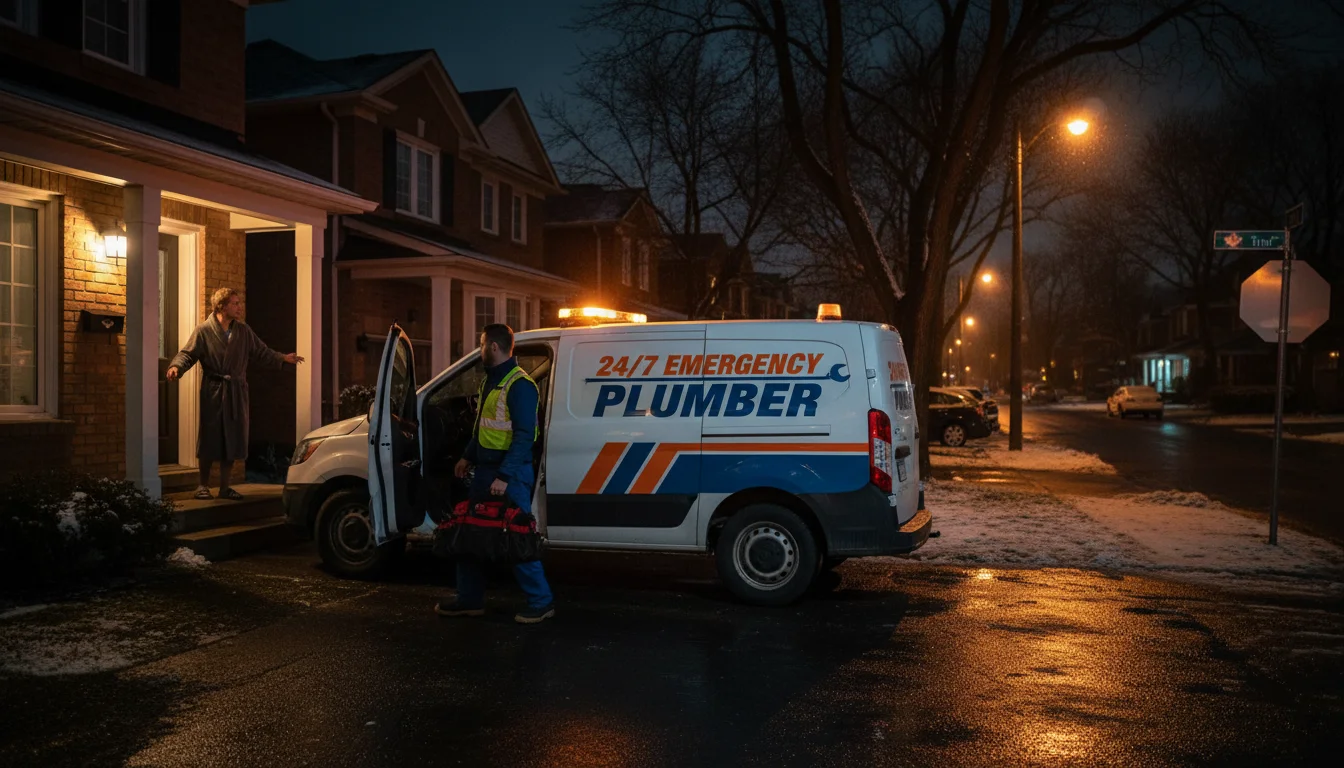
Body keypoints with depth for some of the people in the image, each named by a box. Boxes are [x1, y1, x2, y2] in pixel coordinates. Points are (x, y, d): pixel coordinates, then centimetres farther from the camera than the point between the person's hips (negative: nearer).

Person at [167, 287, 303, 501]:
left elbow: (261, 351, 15)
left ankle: (224, 487, 15)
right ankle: (203, 485, 14)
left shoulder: (243, 330, 10)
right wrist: (176, 367, -27)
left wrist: (283, 358, 5)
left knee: (232, 441, 6)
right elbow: (187, 353, -9)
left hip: (236, 392, 4)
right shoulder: (204, 330, -3)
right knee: (210, 439, 0)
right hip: (212, 393, -4)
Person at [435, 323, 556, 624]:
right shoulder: (491, 380, 13)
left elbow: (524, 436, -22)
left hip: (510, 474, -10)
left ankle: (541, 602, 6)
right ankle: (470, 599, 24)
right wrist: (468, 457, 23)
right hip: (485, 469, 10)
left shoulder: (519, 385, -17)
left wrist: (504, 476, -25)